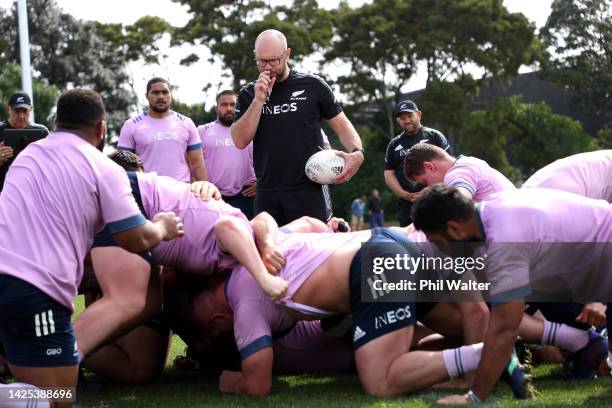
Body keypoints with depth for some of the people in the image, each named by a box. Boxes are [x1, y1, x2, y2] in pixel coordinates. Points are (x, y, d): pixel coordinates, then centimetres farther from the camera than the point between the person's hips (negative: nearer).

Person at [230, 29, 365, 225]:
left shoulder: (313, 86, 4)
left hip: (308, 192, -2)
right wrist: (259, 100, -9)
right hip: (266, 195, 2)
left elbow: (342, 125, 8)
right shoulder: (249, 94, 10)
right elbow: (240, 141, -1)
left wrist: (357, 152, -12)